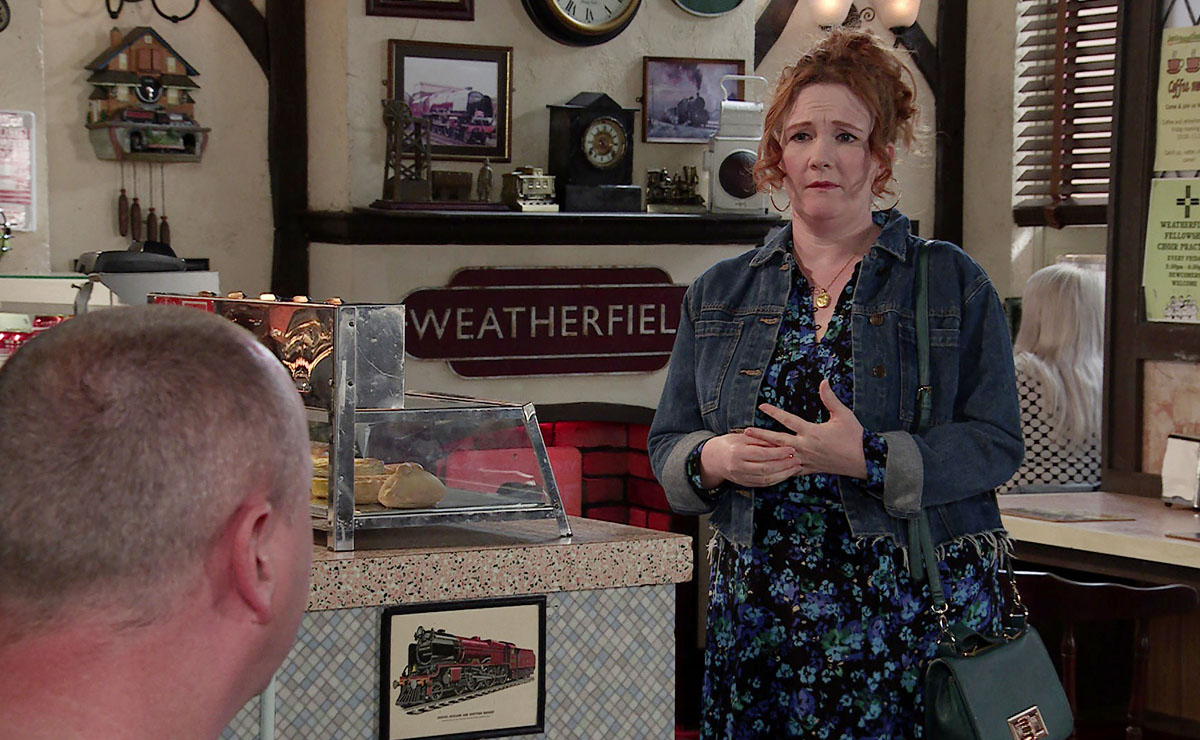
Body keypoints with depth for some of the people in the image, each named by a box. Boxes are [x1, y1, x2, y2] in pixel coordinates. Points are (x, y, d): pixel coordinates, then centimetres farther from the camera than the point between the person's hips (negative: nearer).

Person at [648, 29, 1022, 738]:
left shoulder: (954, 282, 3)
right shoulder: (718, 293, 12)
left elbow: (996, 442, -5)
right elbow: (668, 442, 13)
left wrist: (867, 459, -19)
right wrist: (712, 460, -11)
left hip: (915, 604, -2)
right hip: (759, 609, 2)